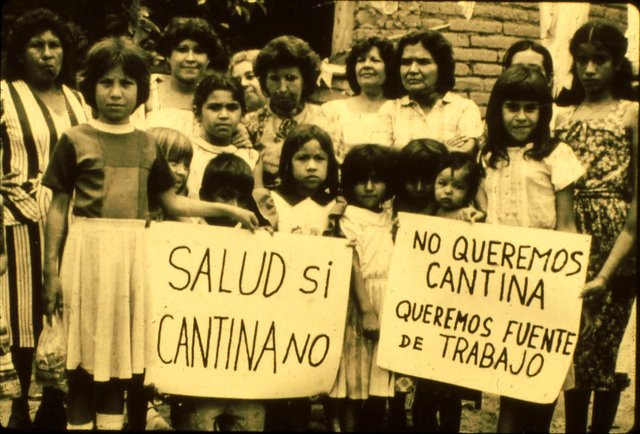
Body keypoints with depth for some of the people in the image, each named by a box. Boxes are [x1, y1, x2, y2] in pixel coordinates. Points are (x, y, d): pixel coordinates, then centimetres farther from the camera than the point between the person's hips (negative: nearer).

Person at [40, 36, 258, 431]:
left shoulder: (146, 143, 9)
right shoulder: (75, 140, -2)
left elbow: (172, 203, 13)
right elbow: (58, 209, -1)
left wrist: (228, 209, 7)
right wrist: (51, 271, -4)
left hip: (132, 253, 4)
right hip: (88, 250, -3)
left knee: (121, 353, 11)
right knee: (86, 356, 2)